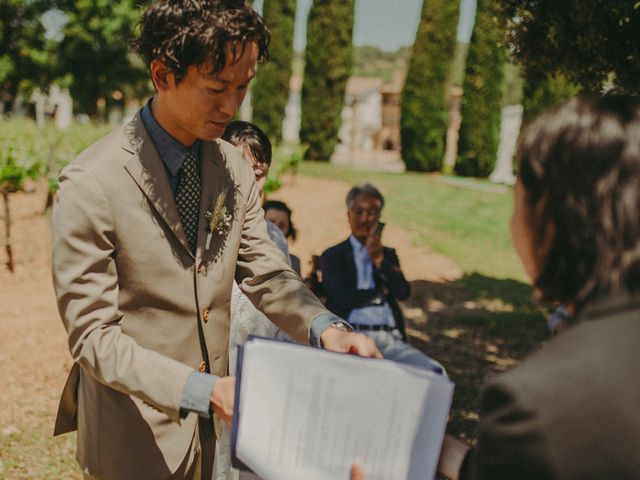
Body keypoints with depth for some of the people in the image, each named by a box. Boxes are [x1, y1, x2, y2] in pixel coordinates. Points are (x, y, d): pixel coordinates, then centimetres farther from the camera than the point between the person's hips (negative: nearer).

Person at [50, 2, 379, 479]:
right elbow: (93, 336, -19)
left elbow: (266, 274, 1)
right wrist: (204, 390, -29)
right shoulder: (91, 183, -21)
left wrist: (324, 327, -19)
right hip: (135, 439, -5)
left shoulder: (236, 169, -2)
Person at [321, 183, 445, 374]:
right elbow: (343, 299, -3)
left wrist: (379, 259, -3)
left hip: (391, 339, 4)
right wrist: (382, 292, 7)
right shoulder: (332, 256, 11)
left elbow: (404, 293, 7)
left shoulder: (388, 254, 24)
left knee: (435, 372, -22)